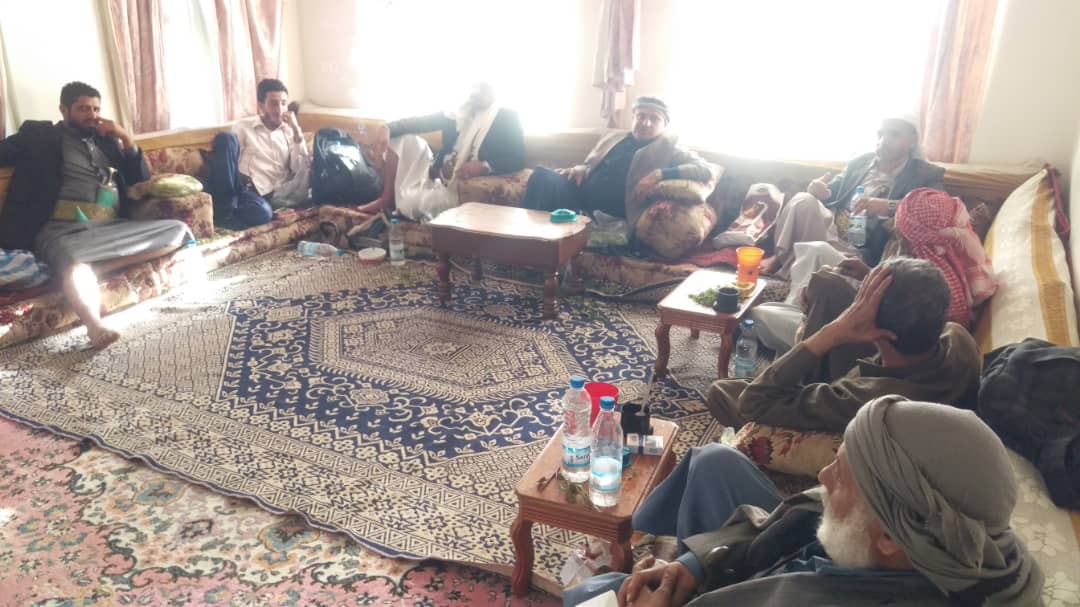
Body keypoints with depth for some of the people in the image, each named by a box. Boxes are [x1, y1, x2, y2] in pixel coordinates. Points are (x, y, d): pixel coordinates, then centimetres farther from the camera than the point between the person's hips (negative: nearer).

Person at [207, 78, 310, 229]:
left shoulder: (290, 132, 19)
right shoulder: (244, 126, 14)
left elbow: (301, 170, 5)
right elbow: (229, 155, 7)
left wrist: (297, 131, -1)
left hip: (265, 194, -1)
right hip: (239, 186, 1)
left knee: (263, 213, -40)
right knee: (226, 137, -25)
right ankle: (223, 210, -23)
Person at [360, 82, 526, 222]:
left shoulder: (507, 118, -4)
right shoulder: (456, 113, 10)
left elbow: (518, 159, -14)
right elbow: (418, 122, 3)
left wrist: (484, 166, -31)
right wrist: (386, 128, -16)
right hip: (437, 176, 6)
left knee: (411, 202, -29)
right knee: (405, 138, -8)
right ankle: (387, 198, -5)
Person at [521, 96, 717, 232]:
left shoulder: (669, 150, 8)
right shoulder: (614, 137, 25)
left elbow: (708, 171, -5)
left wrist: (660, 174, -17)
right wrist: (581, 169, 6)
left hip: (608, 216, -5)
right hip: (581, 195, 6)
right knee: (542, 176, -22)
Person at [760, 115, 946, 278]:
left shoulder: (928, 176, 0)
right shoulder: (860, 161, 15)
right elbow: (833, 191, 17)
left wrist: (889, 207, -32)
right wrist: (818, 189, -10)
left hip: (860, 251, -4)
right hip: (831, 227, 4)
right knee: (804, 200, -25)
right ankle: (780, 257, -18)